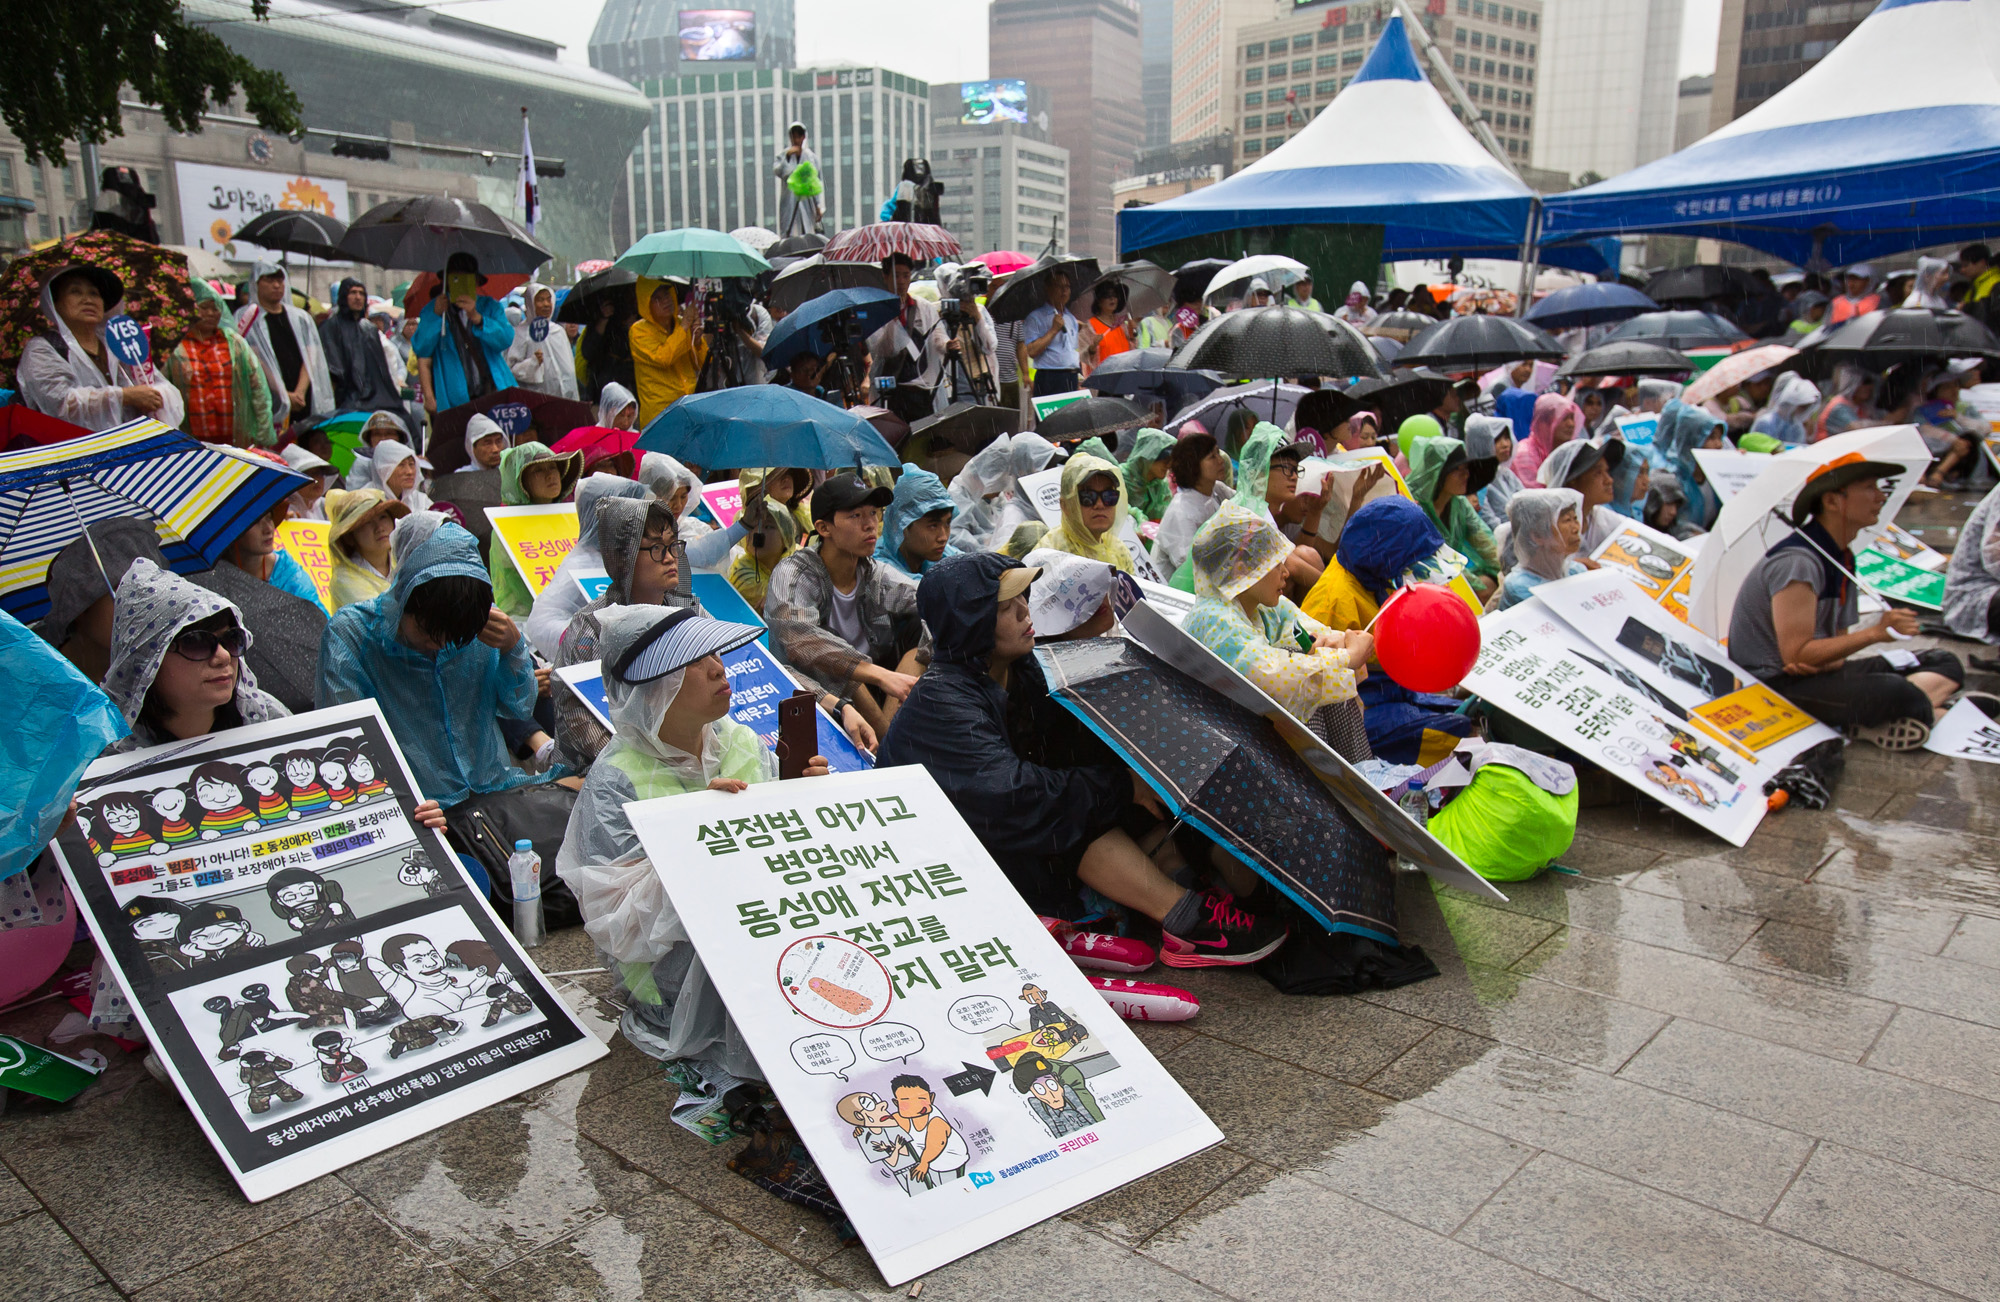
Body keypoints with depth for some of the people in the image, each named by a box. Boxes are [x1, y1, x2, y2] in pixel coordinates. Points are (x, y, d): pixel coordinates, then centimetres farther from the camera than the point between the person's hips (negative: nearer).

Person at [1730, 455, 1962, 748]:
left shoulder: (1843, 560, 10)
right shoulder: (1797, 562, -19)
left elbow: (1836, 642, 9)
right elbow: (1796, 655, -22)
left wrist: (1826, 663, -15)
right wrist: (1877, 632, -20)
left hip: (1818, 671, 10)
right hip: (1774, 684, -10)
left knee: (1946, 665, 5)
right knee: (1893, 693, -33)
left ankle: (1871, 724, -17)